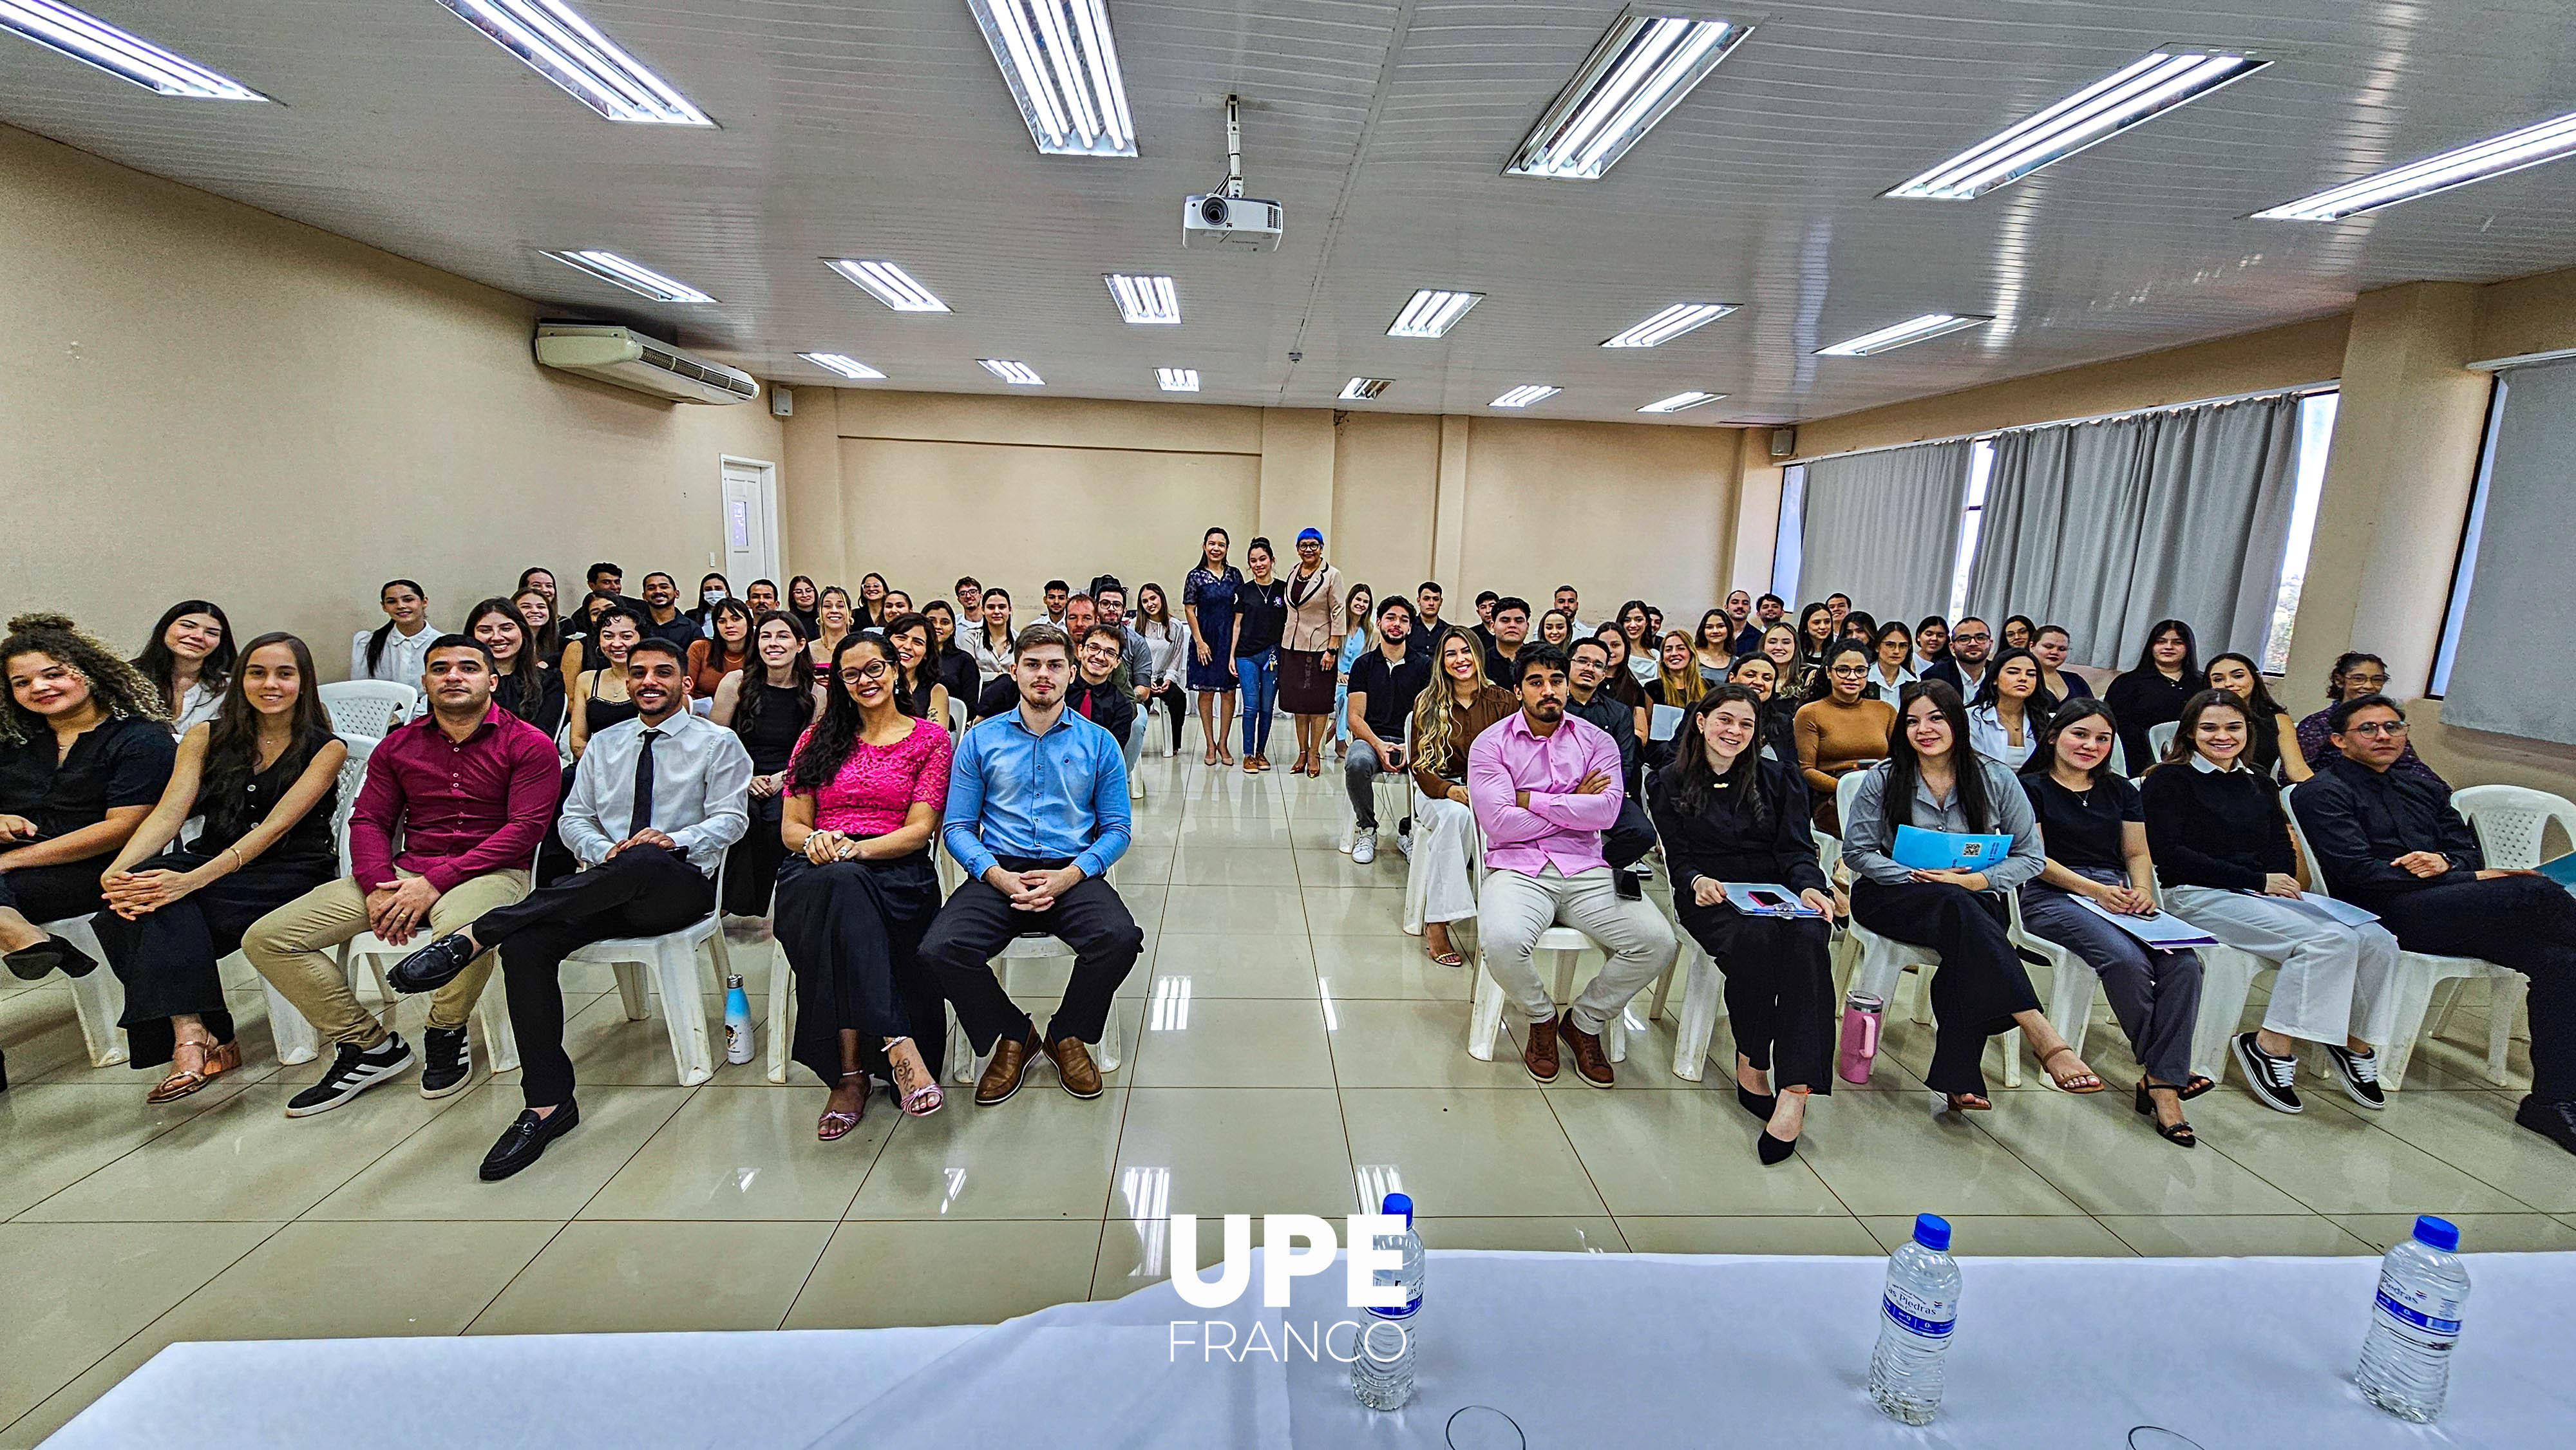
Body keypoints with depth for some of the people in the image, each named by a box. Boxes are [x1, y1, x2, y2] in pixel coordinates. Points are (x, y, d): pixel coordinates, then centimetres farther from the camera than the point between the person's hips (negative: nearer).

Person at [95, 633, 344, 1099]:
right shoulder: (205, 737, 10)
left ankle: (189, 1039, -20)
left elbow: (276, 826, -15)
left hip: (293, 874, -3)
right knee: (148, 883, -29)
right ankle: (193, 1034, -35)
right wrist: (117, 871, -23)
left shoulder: (326, 748, -3)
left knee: (163, 900, -27)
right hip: (212, 862, 3)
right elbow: (170, 811, -4)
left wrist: (193, 880, -27)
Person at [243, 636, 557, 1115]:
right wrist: (379, 885, -10)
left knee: (461, 929, -40)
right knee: (264, 938, -7)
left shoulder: (528, 744, -2)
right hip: (405, 871, 6)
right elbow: (368, 819, 11)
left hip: (489, 871, -6)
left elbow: (525, 828, -11)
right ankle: (368, 1044, 4)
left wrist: (435, 882, -17)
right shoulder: (398, 746, 16)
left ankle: (446, 1032, -7)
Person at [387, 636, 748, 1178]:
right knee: (525, 943, -26)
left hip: (679, 885, -4)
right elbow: (574, 817, 17)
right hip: (606, 886, 5)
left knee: (644, 861, -41)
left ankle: (473, 936, -31)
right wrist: (602, 850, -5)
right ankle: (547, 1104, -20)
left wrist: (673, 840, -19)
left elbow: (730, 819, -1)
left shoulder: (718, 742, 8)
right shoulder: (604, 743, 23)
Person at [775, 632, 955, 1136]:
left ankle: (850, 1073, -36)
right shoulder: (818, 739, 22)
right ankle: (896, 1045, -42)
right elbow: (791, 828, 16)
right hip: (818, 872, 2)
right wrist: (814, 841, -9)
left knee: (842, 887, -38)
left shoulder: (930, 739, 12)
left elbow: (920, 829, 1)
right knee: (836, 886, -38)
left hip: (895, 872, -2)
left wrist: (858, 848, -17)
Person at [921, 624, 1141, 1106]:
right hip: (1000, 872, 1)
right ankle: (1013, 1036, 4)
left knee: (1120, 938, -30)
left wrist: (1069, 876, -12)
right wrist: (998, 877, -13)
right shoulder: (980, 740, 10)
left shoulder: (1098, 742, 8)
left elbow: (1117, 828, 6)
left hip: (1072, 874, 0)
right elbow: (957, 826, 6)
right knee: (940, 949, -27)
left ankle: (1068, 1035, 2)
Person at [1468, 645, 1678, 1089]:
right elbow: (1498, 821, -11)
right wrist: (1572, 805, -3)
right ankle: (1541, 1017, 4)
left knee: (1658, 941, -18)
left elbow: (1606, 811, -7)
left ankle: (1585, 1021, 10)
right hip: (1517, 868, -3)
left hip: (1586, 869, 3)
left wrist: (1531, 799, -9)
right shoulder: (1491, 744, 2)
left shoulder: (1596, 740, 10)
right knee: (1503, 942, -33)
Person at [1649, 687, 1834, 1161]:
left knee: (1805, 937, -34)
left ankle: (1795, 1091, -37)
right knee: (1756, 936, -36)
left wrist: (1808, 887, -14)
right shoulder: (1669, 784, 12)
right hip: (1713, 900, -1)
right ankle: (1750, 1065, -18)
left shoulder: (1778, 778, 18)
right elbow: (1677, 859, 5)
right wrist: (1697, 881, -18)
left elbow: (1796, 849, 8)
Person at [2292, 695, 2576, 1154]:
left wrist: (2446, 862, -8)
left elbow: (2470, 851, 18)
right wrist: (2473, 879, -9)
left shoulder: (2425, 790, 26)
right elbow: (2359, 871, -9)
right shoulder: (2322, 793, 1)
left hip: (2457, 910, 7)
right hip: (2388, 914, -7)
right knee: (2538, 890, -24)